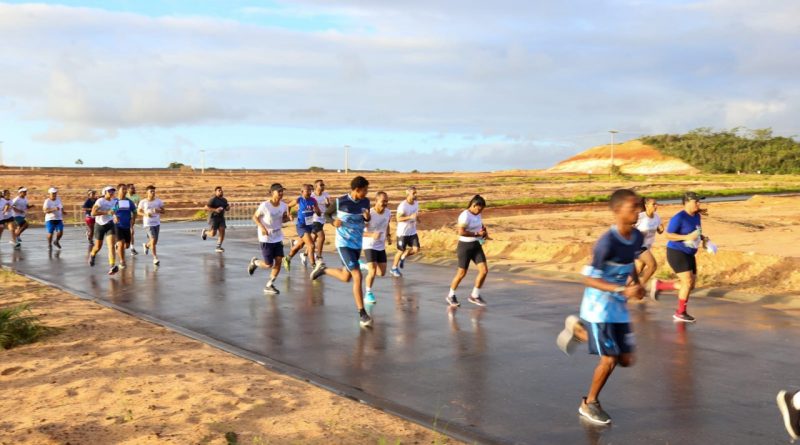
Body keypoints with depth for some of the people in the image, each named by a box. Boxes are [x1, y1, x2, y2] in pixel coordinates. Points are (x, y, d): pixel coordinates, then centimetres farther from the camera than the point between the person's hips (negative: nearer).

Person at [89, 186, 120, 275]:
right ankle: (92, 255, 50)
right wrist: (107, 212, -32)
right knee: (98, 247, 14)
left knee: (111, 246, -16)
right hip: (100, 225, -3)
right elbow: (93, 213, -27)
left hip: (110, 225, 3)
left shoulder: (114, 201, 3)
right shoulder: (100, 201, -14)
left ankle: (112, 267, -25)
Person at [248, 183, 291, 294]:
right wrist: (262, 227, -22)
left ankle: (269, 285, 11)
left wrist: (288, 218, -11)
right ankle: (254, 262, 30)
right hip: (266, 238, -5)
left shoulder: (284, 206, -3)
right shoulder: (264, 205, -18)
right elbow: (255, 217, -7)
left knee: (279, 261, -3)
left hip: (278, 238, 5)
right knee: (269, 264, -4)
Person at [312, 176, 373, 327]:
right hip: (344, 244, -6)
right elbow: (327, 213, 3)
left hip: (358, 244, 6)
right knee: (357, 276, -15)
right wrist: (333, 221, -17)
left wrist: (367, 217, -10)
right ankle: (362, 314, -9)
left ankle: (324, 270, 46)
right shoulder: (340, 202, -14)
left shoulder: (365, 202, -1)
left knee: (346, 277, 17)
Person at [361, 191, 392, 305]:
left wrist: (388, 235, 3)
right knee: (373, 271, -17)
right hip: (369, 246, -6)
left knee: (382, 273, 9)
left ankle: (365, 266, 37)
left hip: (381, 246, 6)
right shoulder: (369, 214, -23)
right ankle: (368, 294, 6)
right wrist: (372, 235, -37)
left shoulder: (388, 213, -5)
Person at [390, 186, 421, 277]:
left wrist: (417, 218, 0)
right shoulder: (403, 205, -20)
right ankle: (394, 268, 23)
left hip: (413, 232, 6)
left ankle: (403, 257, 24)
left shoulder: (416, 203, 1)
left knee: (416, 249, -4)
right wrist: (410, 217, -33)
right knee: (400, 251, 3)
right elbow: (398, 219, -22)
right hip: (403, 232, -6)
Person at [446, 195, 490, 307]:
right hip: (465, 246, -8)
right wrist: (477, 234, -23)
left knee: (484, 270, -2)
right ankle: (451, 296, 23)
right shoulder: (465, 216, -18)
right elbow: (461, 232, -29)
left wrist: (485, 233, 5)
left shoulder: (477, 215, 8)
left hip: (477, 245, 8)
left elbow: (481, 226, 27)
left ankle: (475, 295, 14)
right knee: (462, 273, 2)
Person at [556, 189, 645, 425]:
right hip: (599, 307, -7)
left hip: (619, 309, 7)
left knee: (626, 359, 9)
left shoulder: (638, 237, -2)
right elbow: (589, 279, -22)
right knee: (610, 359, -6)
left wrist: (637, 284, 0)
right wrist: (622, 290, -30)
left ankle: (578, 329, 28)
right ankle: (589, 404, 19)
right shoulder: (607, 242, -25)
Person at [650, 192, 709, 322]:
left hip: (689, 254, 9)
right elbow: (669, 235, -18)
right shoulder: (679, 217, -17)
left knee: (691, 284, 9)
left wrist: (703, 238, 3)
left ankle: (659, 285, 23)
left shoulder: (696, 216, 8)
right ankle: (680, 313, 4)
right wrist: (686, 237, -27)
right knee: (688, 282, -11)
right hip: (676, 253, -9)